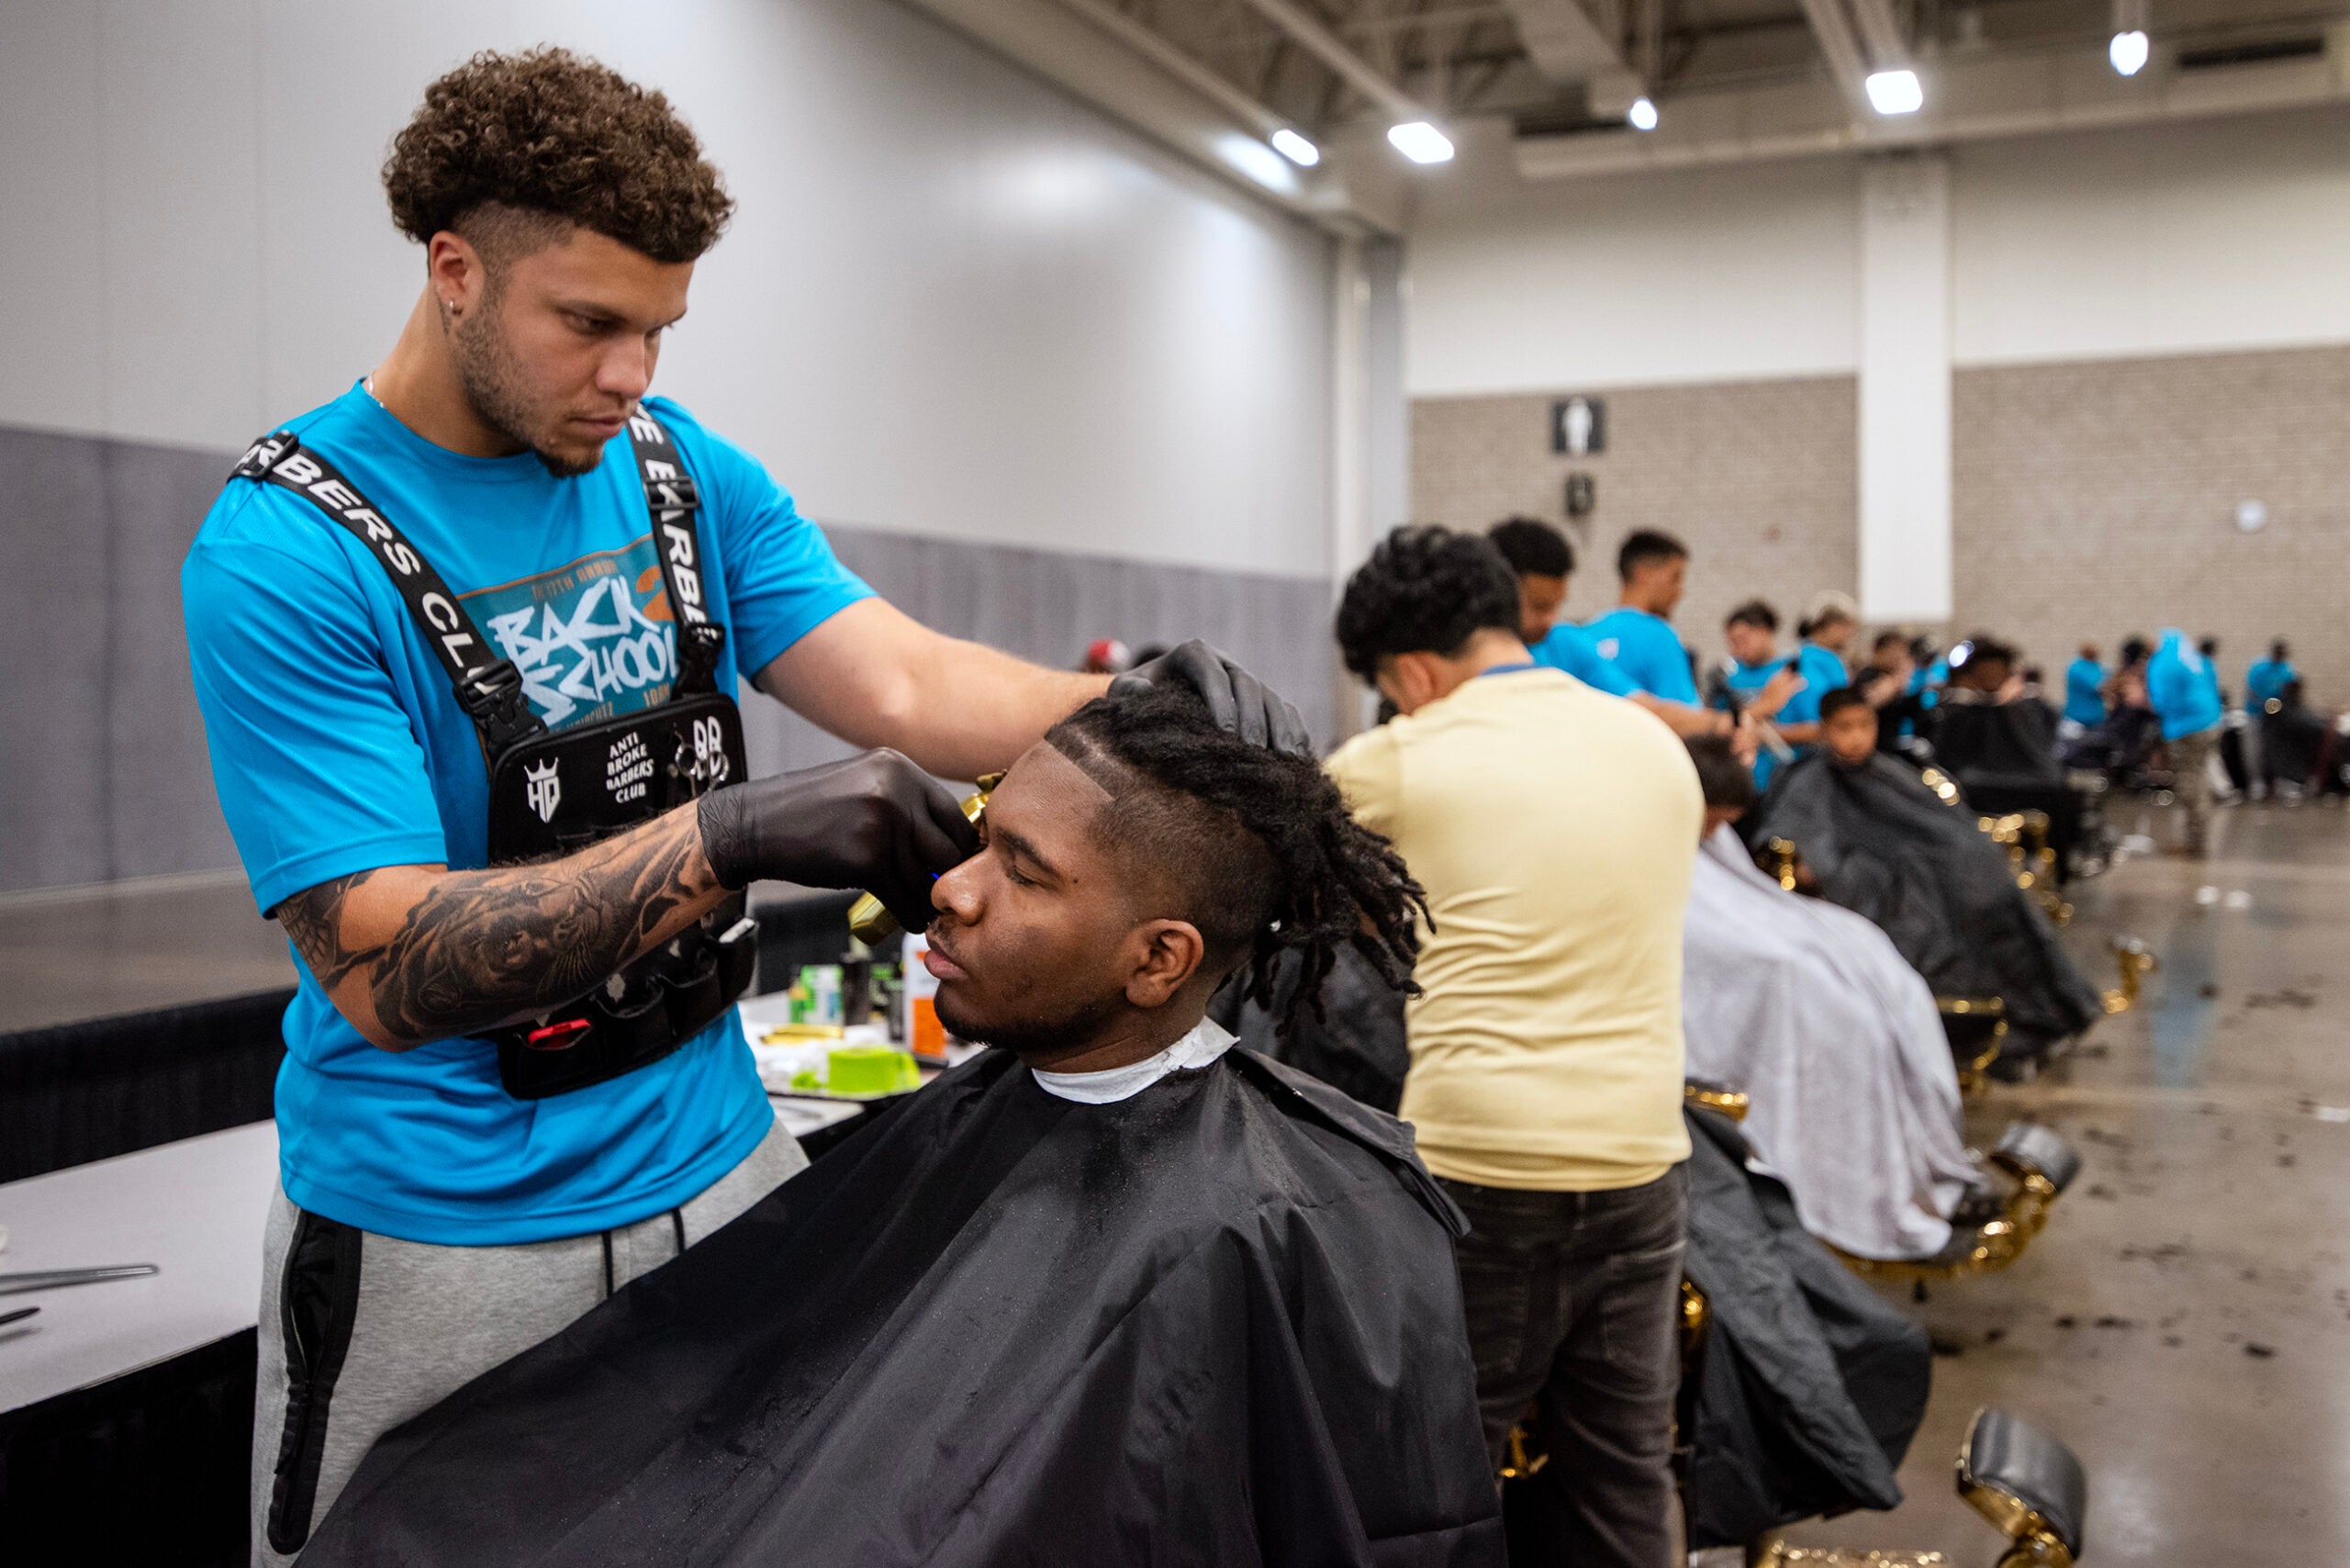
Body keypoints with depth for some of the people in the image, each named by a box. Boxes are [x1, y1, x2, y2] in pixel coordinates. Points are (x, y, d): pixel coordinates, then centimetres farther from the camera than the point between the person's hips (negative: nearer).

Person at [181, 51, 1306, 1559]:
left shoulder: (688, 471, 1)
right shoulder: (285, 552, -17)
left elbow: (905, 685, -8)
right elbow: (384, 972, -22)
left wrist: (1143, 700, -27)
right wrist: (734, 834, -34)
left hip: (719, 1160, 5)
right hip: (439, 1237, -5)